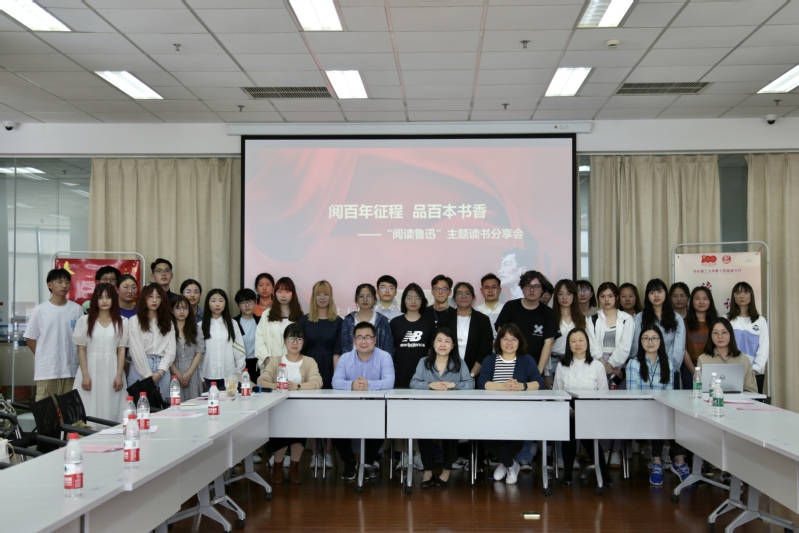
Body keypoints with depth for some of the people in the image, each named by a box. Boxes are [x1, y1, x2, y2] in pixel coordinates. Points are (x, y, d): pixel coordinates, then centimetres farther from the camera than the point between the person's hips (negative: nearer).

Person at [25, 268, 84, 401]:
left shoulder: (76, 309, 3)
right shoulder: (39, 310, -1)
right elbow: (30, 339, 4)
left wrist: (68, 357, 3)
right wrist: (44, 358, 2)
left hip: (71, 369, 2)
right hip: (47, 370, -2)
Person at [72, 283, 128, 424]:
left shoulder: (122, 322, 6)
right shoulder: (85, 320, 4)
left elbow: (121, 350, 4)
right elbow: (81, 350, 2)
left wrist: (119, 375, -4)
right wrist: (85, 375, -6)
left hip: (111, 372, 1)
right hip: (91, 370, 0)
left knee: (111, 410, -2)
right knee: (90, 412, -2)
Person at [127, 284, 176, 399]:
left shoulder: (167, 323, 13)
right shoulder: (134, 321, 1)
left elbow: (170, 351, 6)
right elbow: (136, 351, -5)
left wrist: (160, 372, -8)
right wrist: (148, 375, -10)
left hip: (161, 372, 3)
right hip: (140, 369, -3)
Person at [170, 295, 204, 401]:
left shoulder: (196, 329, 10)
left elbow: (199, 353, 5)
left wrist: (188, 374, -6)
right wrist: (179, 375, -10)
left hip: (192, 374, 2)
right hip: (174, 374, -2)